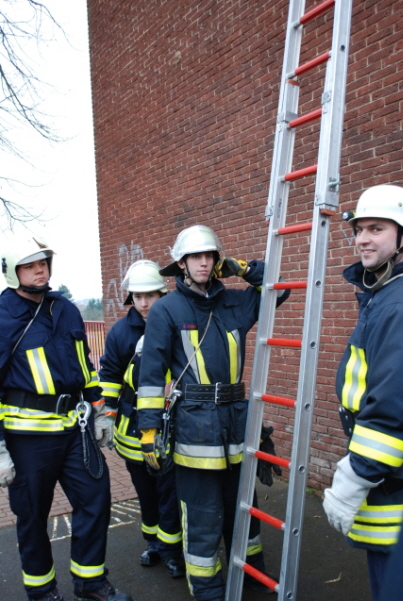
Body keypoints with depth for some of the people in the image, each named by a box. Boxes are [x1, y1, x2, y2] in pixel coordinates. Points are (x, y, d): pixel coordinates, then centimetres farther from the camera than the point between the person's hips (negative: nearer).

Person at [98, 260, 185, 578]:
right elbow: (110, 375, 6)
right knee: (145, 490, 17)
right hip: (133, 425, 3)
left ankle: (171, 548, 24)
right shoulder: (121, 331, -3)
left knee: (169, 491, 3)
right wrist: (106, 414, 4)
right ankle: (153, 542, 38)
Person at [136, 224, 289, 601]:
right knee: (202, 515, 7)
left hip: (236, 418, 5)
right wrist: (149, 430, -11)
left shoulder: (233, 303, 7)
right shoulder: (166, 309, -6)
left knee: (241, 502, 23)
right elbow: (151, 374, -7)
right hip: (194, 422, -5)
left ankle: (252, 570, 45)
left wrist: (243, 269, 4)